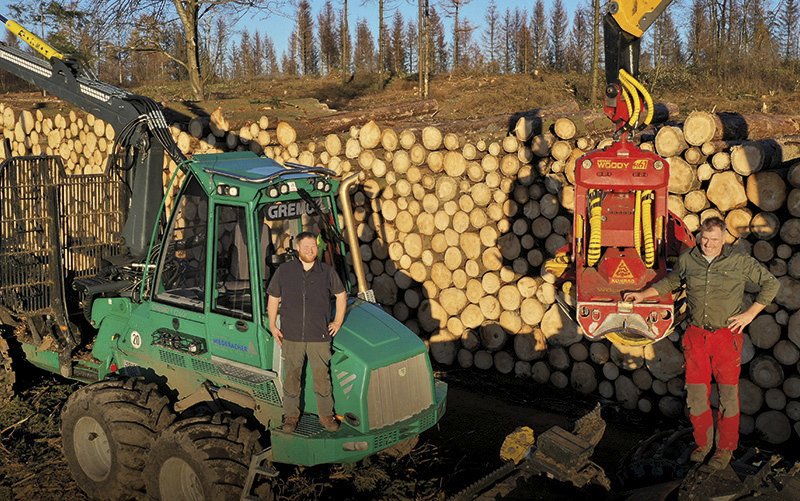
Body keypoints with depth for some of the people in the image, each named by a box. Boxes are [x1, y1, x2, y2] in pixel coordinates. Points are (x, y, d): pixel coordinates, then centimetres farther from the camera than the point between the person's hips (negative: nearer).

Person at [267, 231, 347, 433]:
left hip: (319, 337, 0)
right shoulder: (284, 271, 0)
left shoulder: (327, 272, 1)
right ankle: (291, 416, 20)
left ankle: (326, 415, 20)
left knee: (322, 377, 6)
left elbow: (341, 295, 14)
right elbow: (273, 299, 8)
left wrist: (338, 322, 10)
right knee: (291, 378, 8)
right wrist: (272, 326, 4)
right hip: (291, 336, 0)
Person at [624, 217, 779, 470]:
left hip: (727, 335, -2)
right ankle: (703, 443, 25)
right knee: (696, 394, 6)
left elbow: (771, 283, 6)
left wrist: (750, 313, 0)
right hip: (696, 335, 2)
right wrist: (643, 294, 14)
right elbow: (670, 282, 22)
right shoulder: (687, 260, 3)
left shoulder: (740, 262, -4)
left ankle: (725, 447, 19)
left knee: (728, 394, 3)